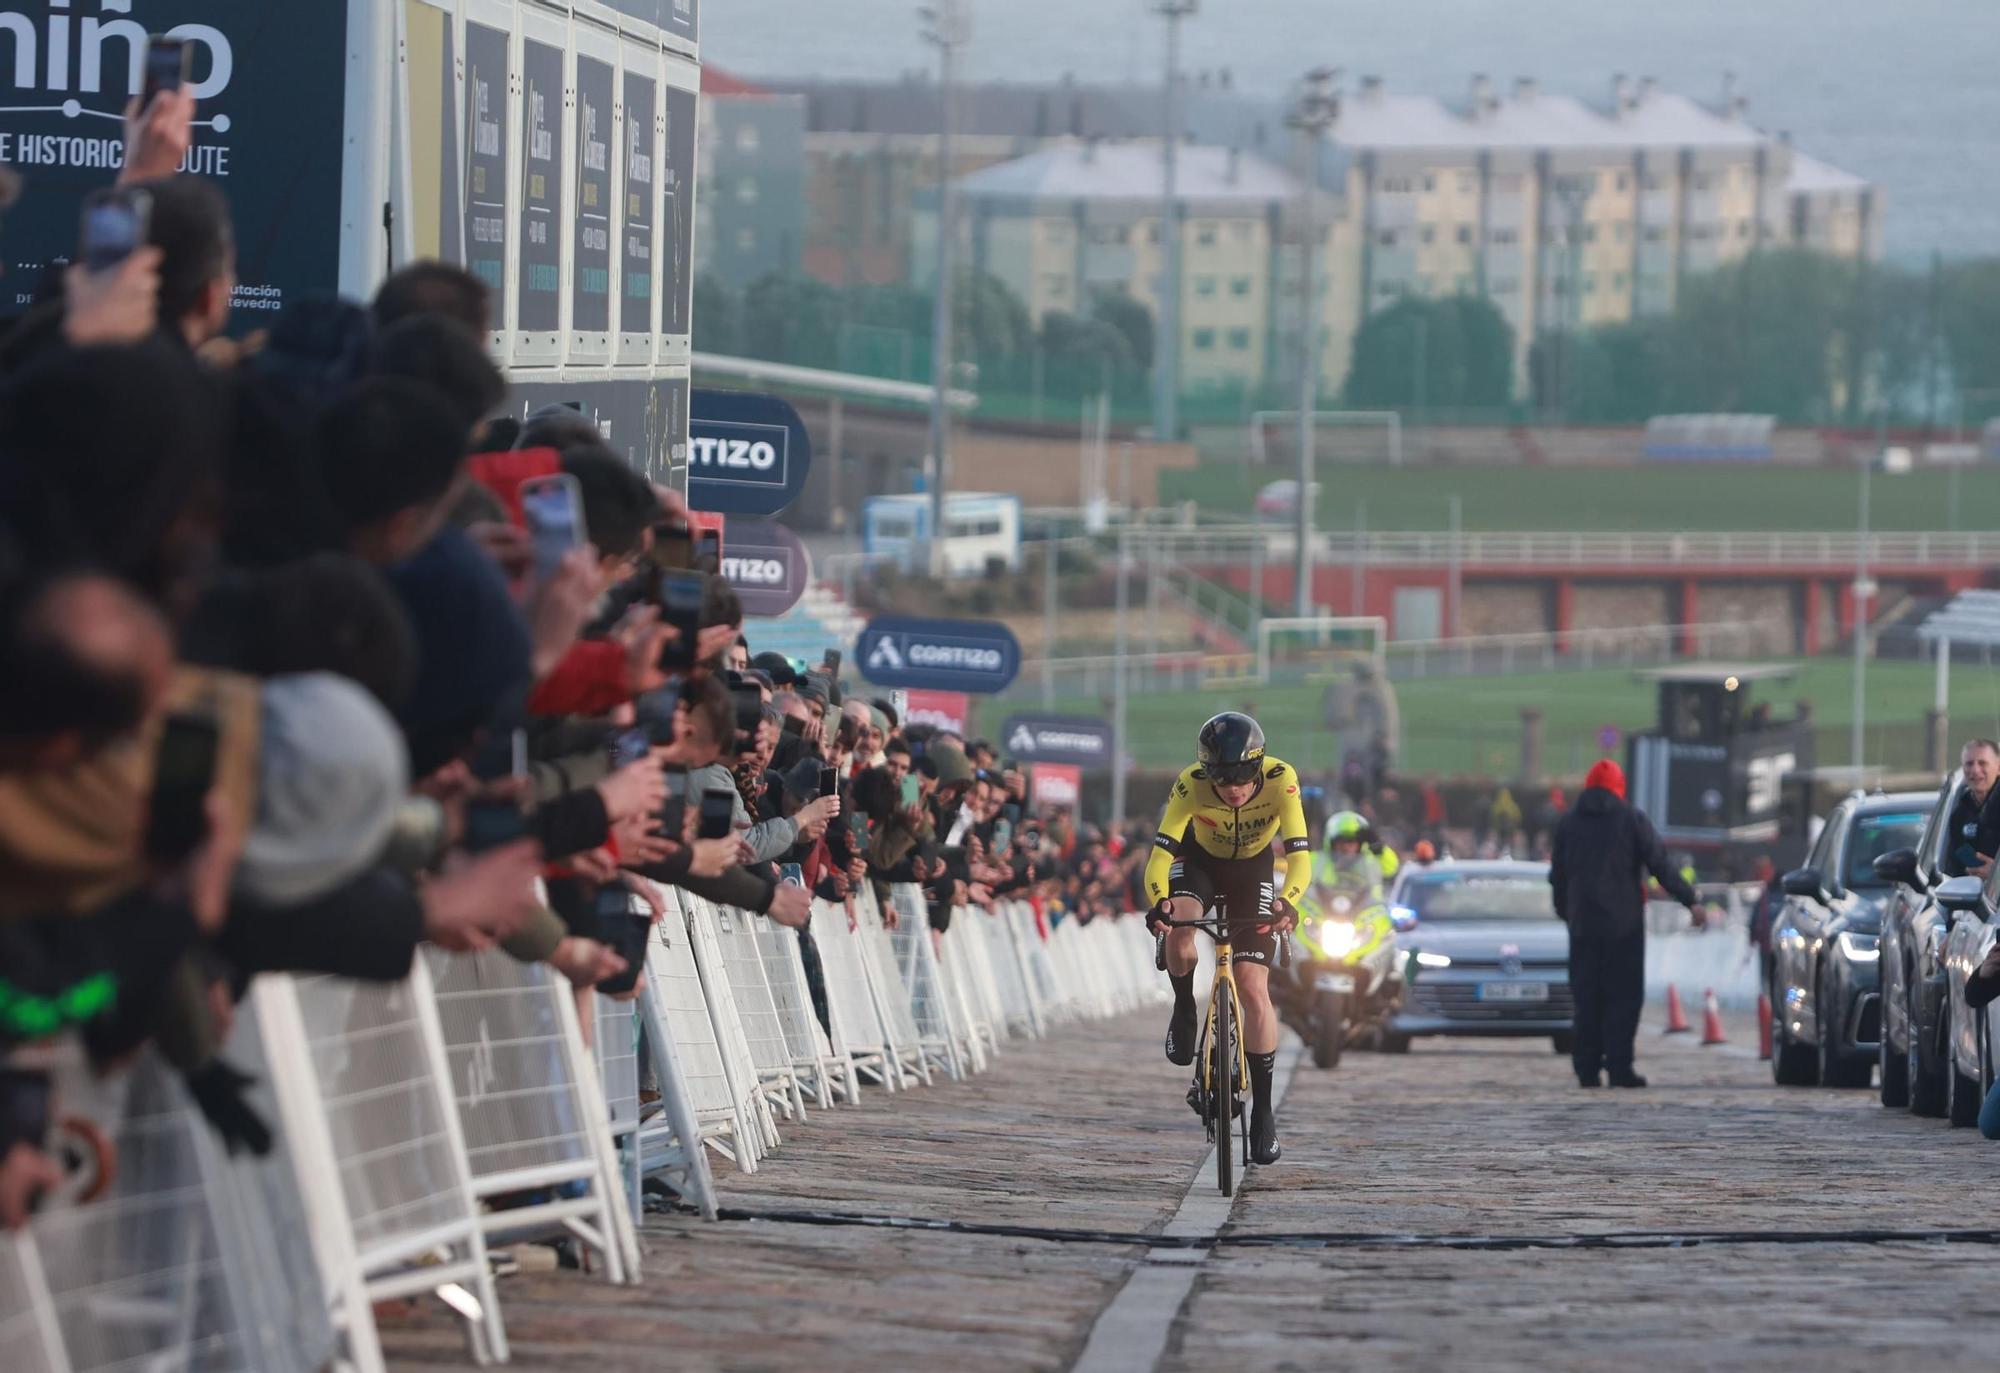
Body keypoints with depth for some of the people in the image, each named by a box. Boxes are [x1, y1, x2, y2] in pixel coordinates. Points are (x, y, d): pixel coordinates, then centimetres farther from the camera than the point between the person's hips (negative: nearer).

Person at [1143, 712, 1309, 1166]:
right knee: (1179, 931, -34)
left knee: (1254, 990, -10)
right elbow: (1160, 855, -38)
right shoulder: (1191, 786, -32)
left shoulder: (1280, 780, -32)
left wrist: (1287, 902, -57)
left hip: (1252, 872, 0)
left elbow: (1299, 856, -37)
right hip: (1199, 861, 0)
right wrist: (1159, 901, -58)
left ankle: (1263, 1108, 2)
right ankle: (1184, 1012, -3)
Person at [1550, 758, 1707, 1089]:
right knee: (1624, 996, -2)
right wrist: (1691, 901, -3)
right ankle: (1619, 1067, -9)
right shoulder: (1632, 821, -2)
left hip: (1583, 924, 3)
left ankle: (1587, 1070, 2)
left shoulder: (1568, 824, 9)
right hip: (1623, 924, -3)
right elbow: (1660, 865, -6)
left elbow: (1558, 876, 15)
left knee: (1587, 998, 6)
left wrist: (1566, 912, 28)